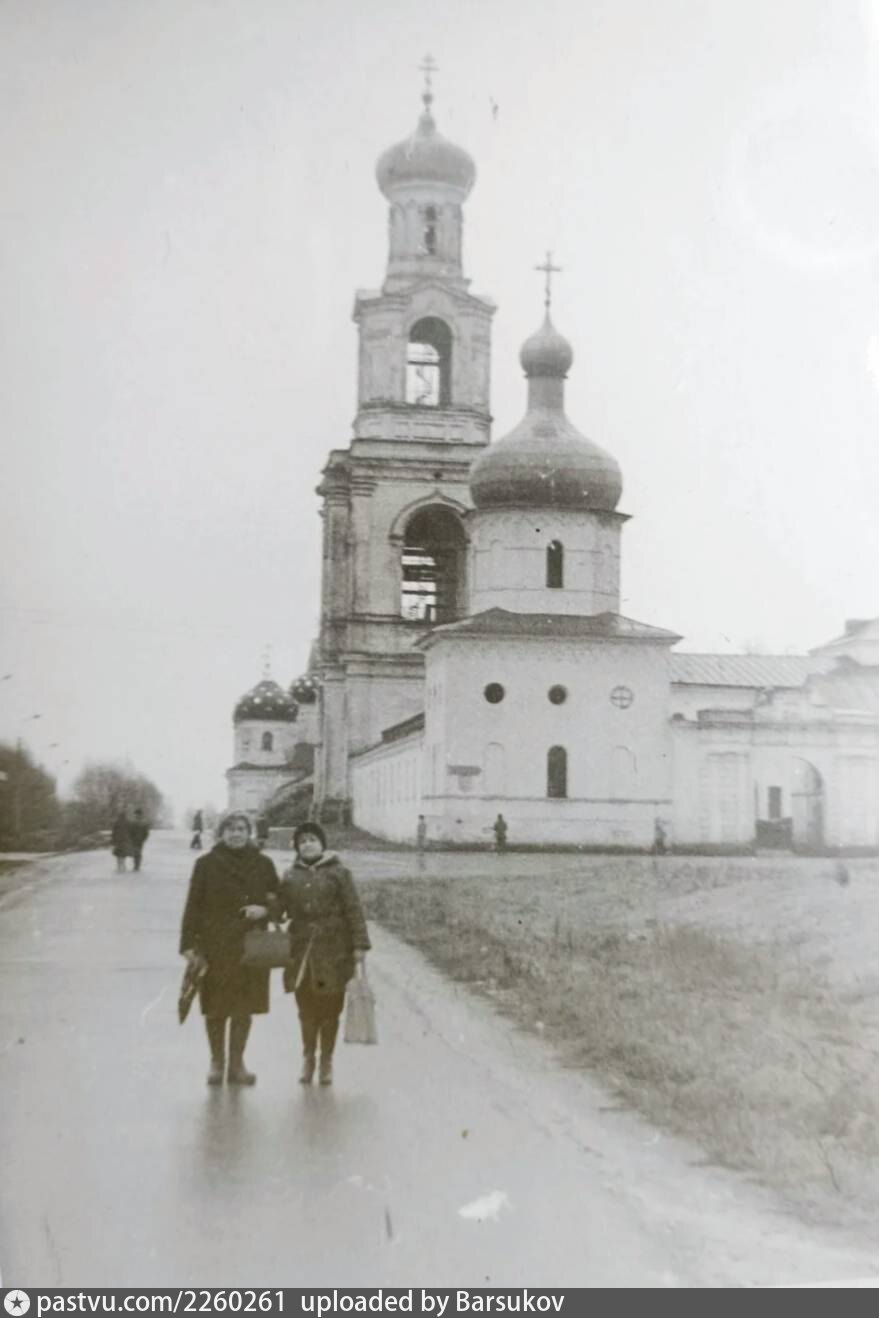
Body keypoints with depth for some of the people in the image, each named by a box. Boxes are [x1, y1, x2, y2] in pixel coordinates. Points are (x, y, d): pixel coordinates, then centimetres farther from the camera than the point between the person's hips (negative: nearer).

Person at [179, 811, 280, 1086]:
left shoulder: (263, 864, 7)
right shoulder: (206, 864, 0)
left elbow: (278, 899, 12)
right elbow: (193, 906, -2)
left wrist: (265, 909, -11)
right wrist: (189, 943, -8)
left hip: (251, 946, 2)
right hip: (215, 946, -2)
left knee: (244, 1007, 7)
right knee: (216, 1008, 3)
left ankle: (237, 1064, 19)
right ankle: (217, 1062, 18)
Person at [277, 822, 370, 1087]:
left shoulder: (338, 873, 1)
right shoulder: (291, 876, 10)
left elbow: (354, 910, -2)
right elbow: (279, 907, 7)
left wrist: (360, 944, -7)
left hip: (333, 950, -2)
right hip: (302, 950, 2)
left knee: (330, 1008, 3)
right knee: (307, 1008, 6)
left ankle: (326, 1061, 17)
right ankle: (308, 1058, 23)